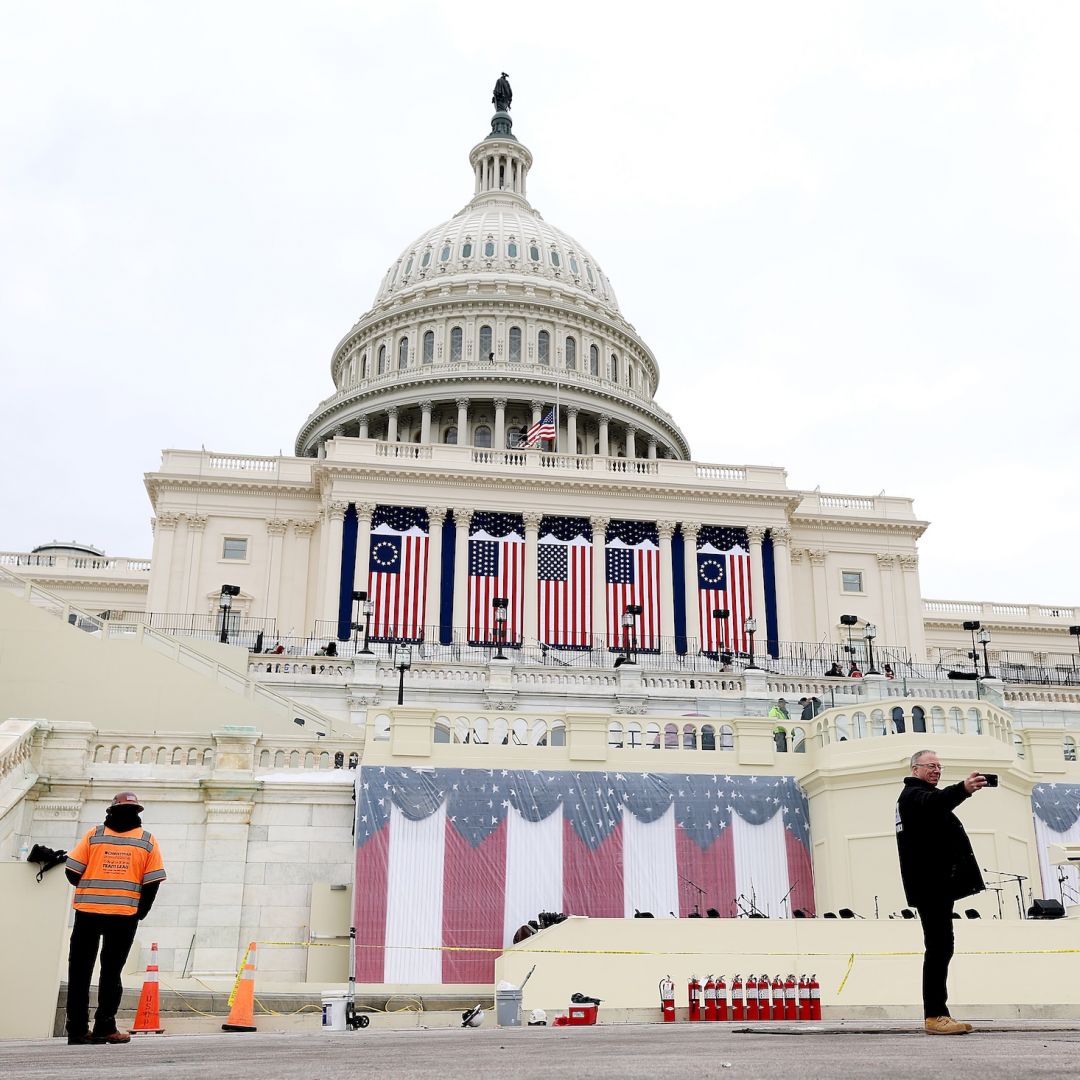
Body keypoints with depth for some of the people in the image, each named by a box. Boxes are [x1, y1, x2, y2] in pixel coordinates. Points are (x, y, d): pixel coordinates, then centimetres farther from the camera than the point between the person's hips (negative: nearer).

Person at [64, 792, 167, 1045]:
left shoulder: (94, 835, 2)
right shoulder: (147, 841, 1)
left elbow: (72, 872, 0)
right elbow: (152, 882, -2)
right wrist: (140, 912, 11)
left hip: (87, 911, 1)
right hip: (125, 914, -1)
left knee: (80, 971, 9)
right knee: (111, 972, 7)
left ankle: (77, 1030, 9)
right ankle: (104, 1028, 4)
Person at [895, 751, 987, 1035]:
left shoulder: (917, 795, 26)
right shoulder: (913, 793, -9)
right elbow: (935, 802, -33)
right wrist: (963, 789, -51)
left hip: (937, 885, 11)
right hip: (931, 884, -11)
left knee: (940, 948, 12)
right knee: (939, 946, -13)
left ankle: (937, 1015, 16)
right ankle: (935, 1016, -14)